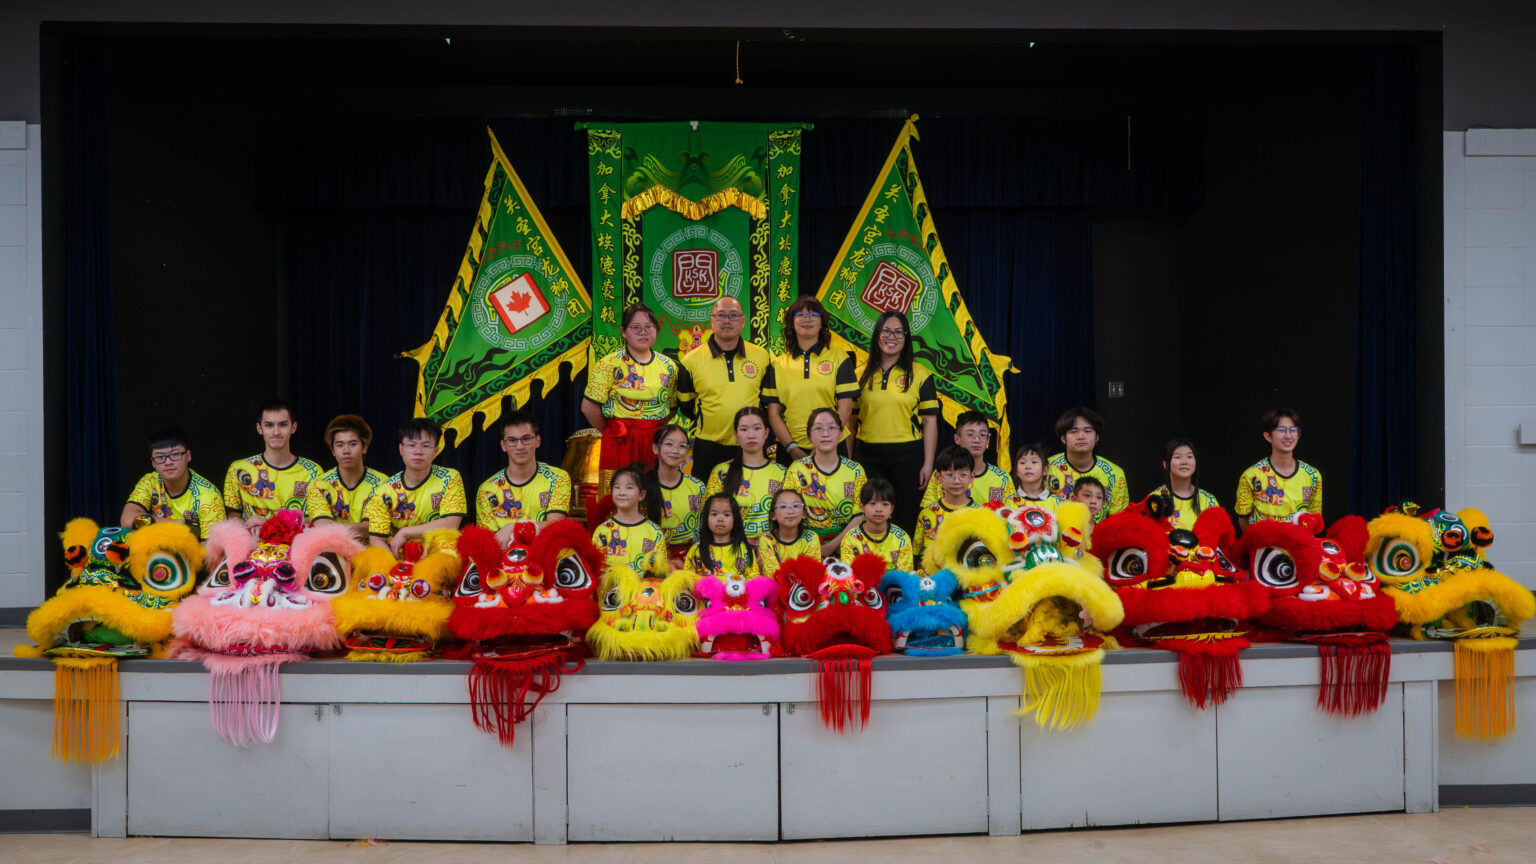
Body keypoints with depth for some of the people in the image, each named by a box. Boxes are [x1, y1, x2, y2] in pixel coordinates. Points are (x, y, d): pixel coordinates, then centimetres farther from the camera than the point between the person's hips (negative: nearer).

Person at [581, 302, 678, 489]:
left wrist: (656, 430, 7)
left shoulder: (668, 366, 9)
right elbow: (589, 407, -7)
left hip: (656, 443, 4)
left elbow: (672, 407, 19)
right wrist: (611, 431, 2)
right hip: (621, 444, -4)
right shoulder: (610, 364, -4)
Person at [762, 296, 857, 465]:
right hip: (789, 450, 1)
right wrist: (792, 448, -8)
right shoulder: (778, 364, 9)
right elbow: (774, 412, 5)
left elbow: (845, 407, -1)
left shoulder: (839, 357, 5)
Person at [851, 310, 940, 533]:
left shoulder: (920, 375, 2)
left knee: (905, 518, 2)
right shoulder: (862, 374, 8)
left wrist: (928, 464, -6)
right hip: (868, 455, 2)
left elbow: (930, 422, 0)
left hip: (907, 456, -2)